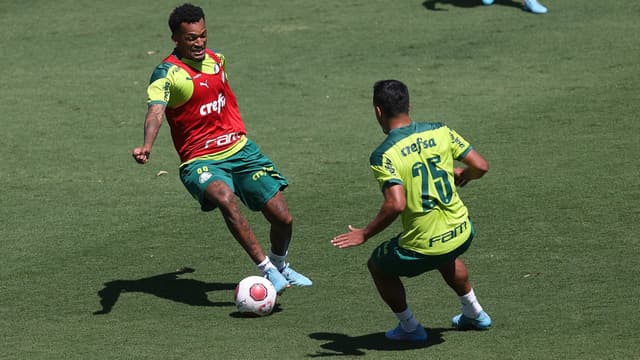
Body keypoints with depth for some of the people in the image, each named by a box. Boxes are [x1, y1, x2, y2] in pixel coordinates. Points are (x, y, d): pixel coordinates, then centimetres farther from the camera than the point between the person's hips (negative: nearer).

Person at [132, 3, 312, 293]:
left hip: (240, 149, 6)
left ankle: (280, 266, 33)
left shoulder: (215, 59, 8)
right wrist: (147, 146, -50)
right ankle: (267, 269, -31)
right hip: (200, 161, -6)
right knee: (225, 198, -38)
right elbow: (155, 110, -32)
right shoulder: (168, 72, -14)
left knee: (283, 218, 1)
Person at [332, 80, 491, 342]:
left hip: (422, 247, -5)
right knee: (445, 258, 41)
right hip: (462, 234, 5)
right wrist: (461, 176, 23)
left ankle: (410, 328, 31)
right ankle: (474, 313, 49)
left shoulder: (383, 155, -17)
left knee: (378, 266, 25)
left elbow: (396, 205, -28)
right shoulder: (440, 132, -3)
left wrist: (364, 234, -15)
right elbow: (480, 166, 0)